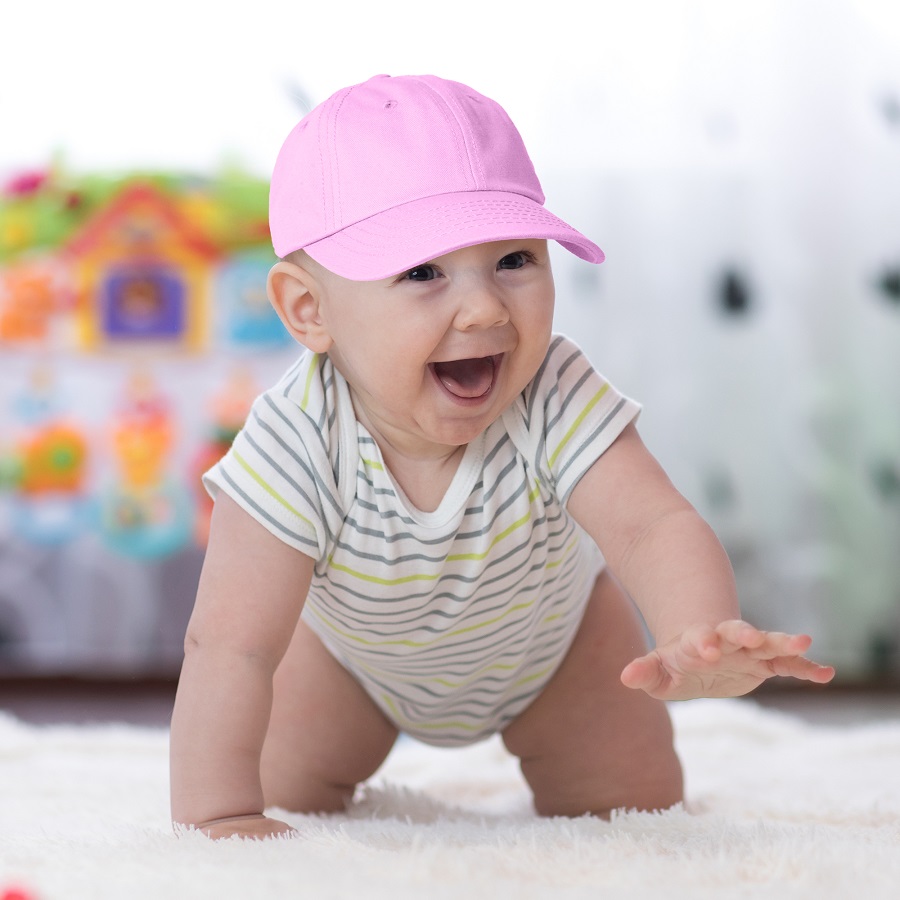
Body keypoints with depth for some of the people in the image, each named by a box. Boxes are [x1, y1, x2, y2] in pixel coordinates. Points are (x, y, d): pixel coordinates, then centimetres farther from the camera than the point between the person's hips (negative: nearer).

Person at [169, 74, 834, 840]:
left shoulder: (556, 403, -40)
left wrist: (700, 642, -74)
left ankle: (551, 760, 37)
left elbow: (656, 528, -52)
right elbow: (230, 647, -44)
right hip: (356, 649, 0)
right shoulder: (296, 447, -43)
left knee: (635, 805, 2)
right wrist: (217, 817, -52)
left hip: (546, 631, 1)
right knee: (283, 794, 3)